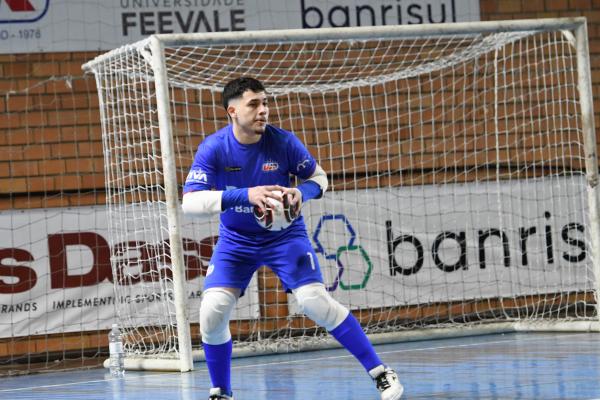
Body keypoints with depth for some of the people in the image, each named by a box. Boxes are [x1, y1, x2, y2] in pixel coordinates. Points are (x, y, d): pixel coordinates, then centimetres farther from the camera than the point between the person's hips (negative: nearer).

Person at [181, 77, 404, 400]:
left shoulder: (283, 142, -17)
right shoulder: (213, 148, -18)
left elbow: (319, 177, -1)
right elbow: (189, 202, -28)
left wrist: (302, 192, -26)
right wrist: (243, 196, -40)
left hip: (284, 235, -1)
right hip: (236, 240, 1)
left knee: (316, 301, -17)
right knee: (212, 311, -15)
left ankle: (380, 373, -6)